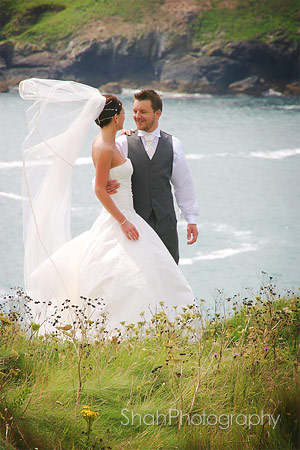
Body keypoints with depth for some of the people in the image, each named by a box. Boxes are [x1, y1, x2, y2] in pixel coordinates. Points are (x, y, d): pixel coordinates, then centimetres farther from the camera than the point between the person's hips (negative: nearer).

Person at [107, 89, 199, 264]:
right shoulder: (124, 143, 0)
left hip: (165, 221, 2)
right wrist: (105, 186, -28)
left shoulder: (173, 145, 8)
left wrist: (191, 220, 10)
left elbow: (184, 184, 12)